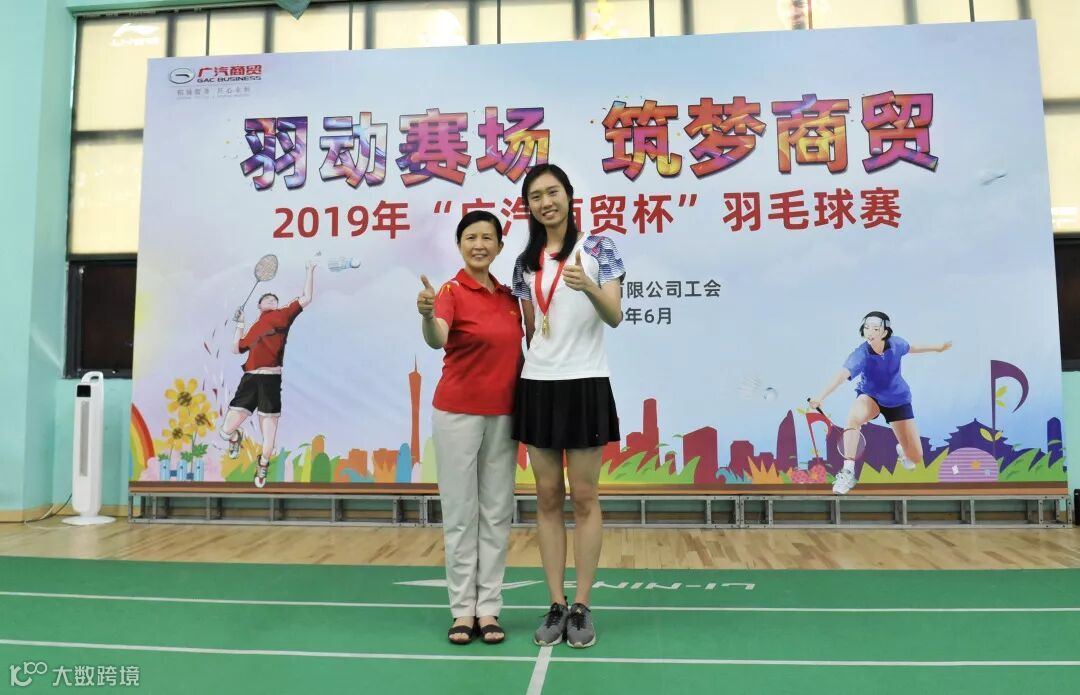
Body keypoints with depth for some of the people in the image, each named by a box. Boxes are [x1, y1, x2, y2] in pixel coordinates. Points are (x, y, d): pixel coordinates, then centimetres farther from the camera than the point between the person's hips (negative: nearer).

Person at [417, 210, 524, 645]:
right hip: (458, 413, -5)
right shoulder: (452, 291, -10)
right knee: (460, 513, 3)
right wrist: (427, 315, -52)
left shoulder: (509, 294, 8)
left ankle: (488, 609, 19)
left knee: (497, 513, 9)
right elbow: (436, 339, -32)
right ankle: (463, 610, 14)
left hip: (503, 415, 5)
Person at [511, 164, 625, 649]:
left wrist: (588, 287, -28)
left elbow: (615, 317, -10)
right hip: (537, 386, 4)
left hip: (585, 385, -4)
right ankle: (557, 606, 16)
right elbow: (530, 331, 14)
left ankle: (582, 607, 13)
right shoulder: (526, 262, 10)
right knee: (548, 498, 7)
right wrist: (530, 368, 11)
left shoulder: (599, 249, -2)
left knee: (584, 498, 2)